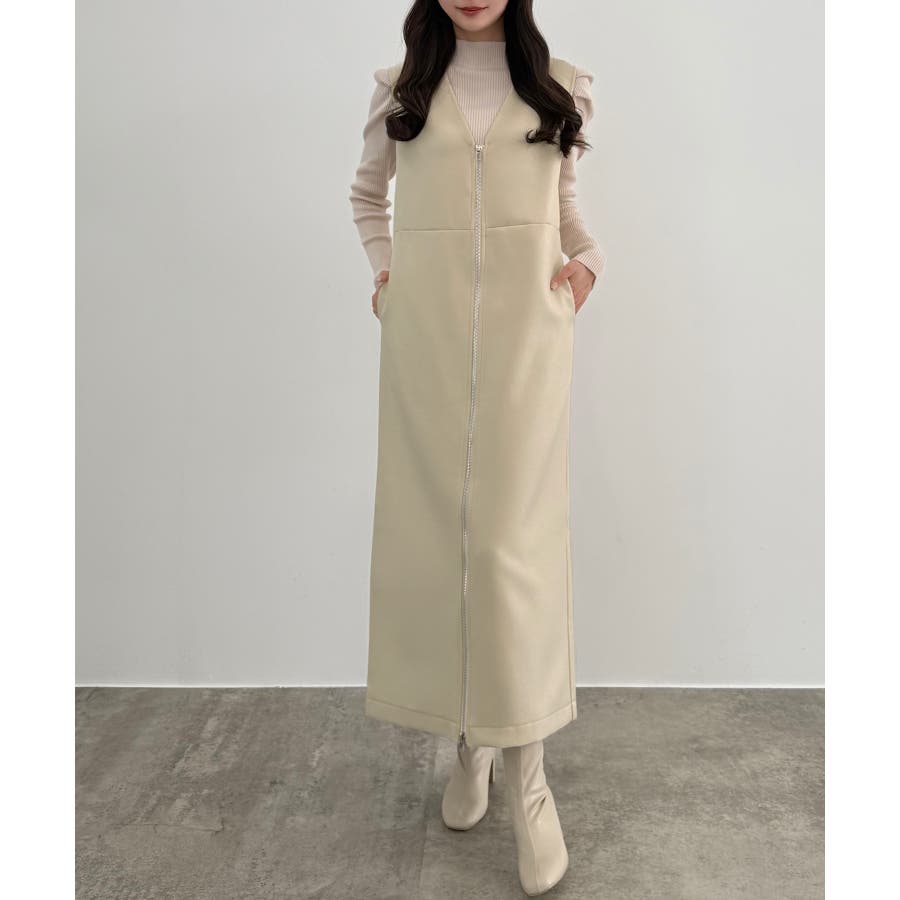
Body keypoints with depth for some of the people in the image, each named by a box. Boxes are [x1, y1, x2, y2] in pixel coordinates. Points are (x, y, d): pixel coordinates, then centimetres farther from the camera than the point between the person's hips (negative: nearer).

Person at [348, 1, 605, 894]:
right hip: (427, 326, 2)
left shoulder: (558, 85, 14)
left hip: (525, 326, -1)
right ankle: (471, 739, 18)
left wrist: (587, 260, 4)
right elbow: (367, 193, 27)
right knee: (435, 518, 1)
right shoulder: (401, 86, 15)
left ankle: (526, 770, 3)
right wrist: (383, 266, 11)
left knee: (513, 531, -8)